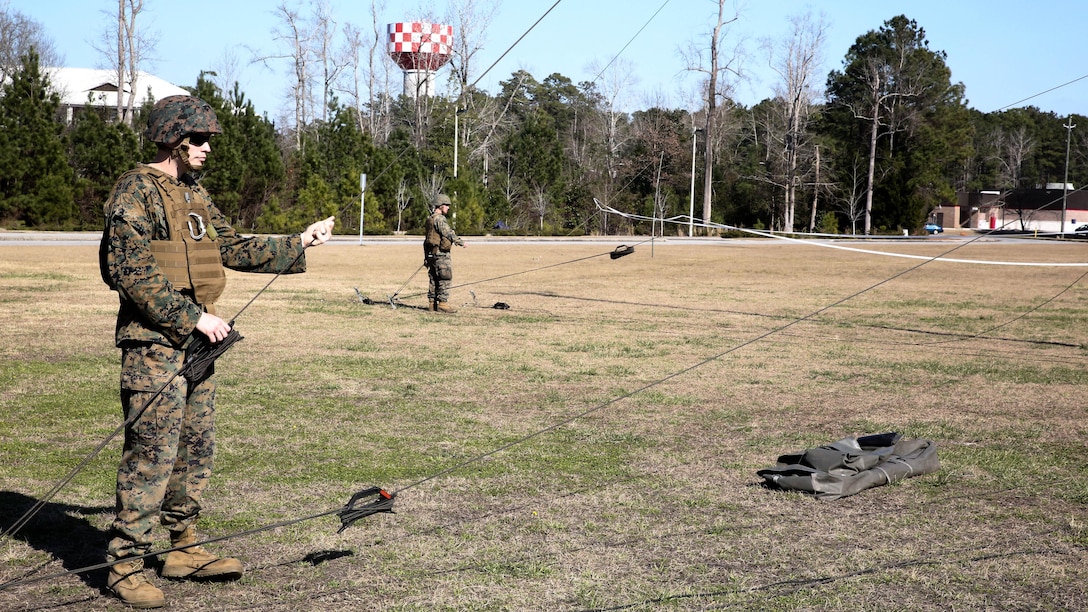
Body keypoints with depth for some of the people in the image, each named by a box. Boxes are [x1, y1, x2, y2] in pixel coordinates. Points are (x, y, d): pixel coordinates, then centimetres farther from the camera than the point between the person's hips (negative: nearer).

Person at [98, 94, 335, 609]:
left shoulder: (195, 197, 17)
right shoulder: (137, 190, -11)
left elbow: (236, 250, 21)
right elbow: (133, 271, -19)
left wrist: (299, 243, 15)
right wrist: (194, 316, -20)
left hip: (195, 339, 9)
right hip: (153, 341, -9)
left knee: (196, 447, 13)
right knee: (152, 452, -8)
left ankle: (183, 549, 25)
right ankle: (125, 566, 0)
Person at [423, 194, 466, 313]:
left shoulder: (430, 219, 17)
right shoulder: (439, 219, -15)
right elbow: (449, 234, -18)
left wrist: (426, 257, 23)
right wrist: (461, 242, -6)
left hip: (431, 254, 10)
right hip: (441, 254, -10)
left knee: (434, 279, 12)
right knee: (445, 279, -7)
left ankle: (432, 303, 15)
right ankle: (442, 303, -9)